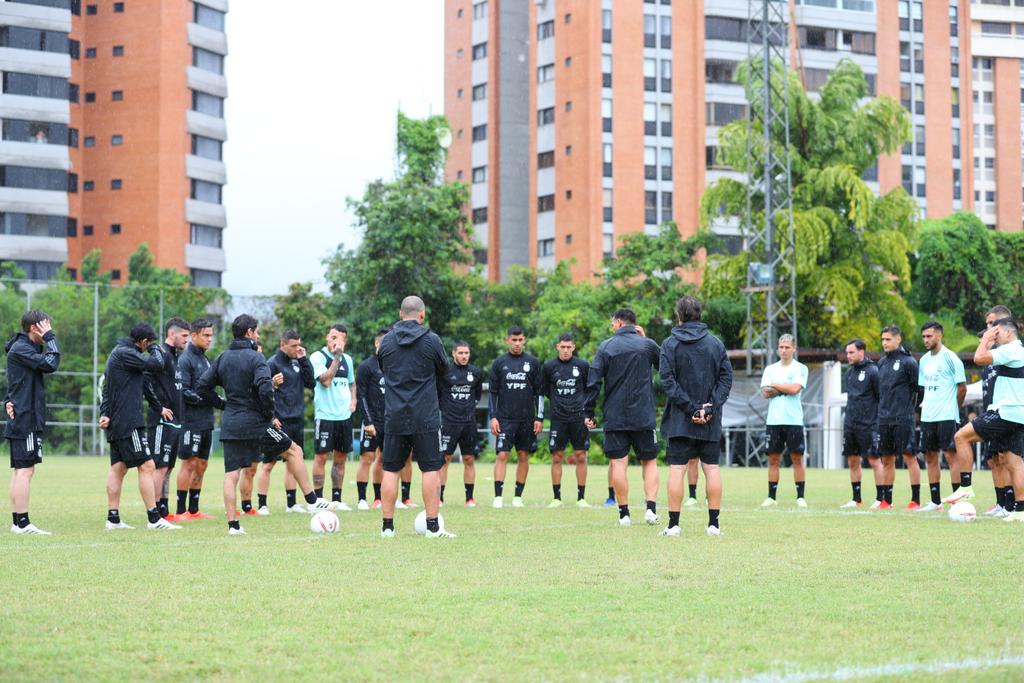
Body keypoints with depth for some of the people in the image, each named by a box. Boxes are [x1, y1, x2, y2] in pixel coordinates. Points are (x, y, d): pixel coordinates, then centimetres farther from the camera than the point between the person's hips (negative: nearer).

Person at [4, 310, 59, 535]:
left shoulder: (26, 348, 18)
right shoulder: (20, 349, -13)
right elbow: (51, 364, -23)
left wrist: (9, 400, 3)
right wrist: (50, 338, -13)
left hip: (22, 420, 10)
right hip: (25, 420, -10)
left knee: (21, 471, 10)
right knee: (25, 470, -10)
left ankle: (18, 522, 13)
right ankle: (22, 523, -10)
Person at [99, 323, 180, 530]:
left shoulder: (119, 353, 19)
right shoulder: (124, 354, -13)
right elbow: (156, 364, -18)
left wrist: (105, 413, 13)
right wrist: (155, 348, 3)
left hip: (116, 423, 11)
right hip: (129, 422, -11)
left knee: (118, 468, 10)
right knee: (146, 466, -8)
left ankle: (113, 518, 10)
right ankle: (154, 518, -8)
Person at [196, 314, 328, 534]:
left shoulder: (223, 358, 9)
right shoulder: (255, 357, -11)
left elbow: (202, 387, 9)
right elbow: (265, 389, -24)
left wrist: (224, 404, 13)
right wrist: (270, 416, -10)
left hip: (230, 424, 6)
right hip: (255, 422, -6)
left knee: (231, 475, 5)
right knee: (294, 451, 11)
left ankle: (233, 524, 0)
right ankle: (312, 500, 13)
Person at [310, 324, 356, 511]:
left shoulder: (347, 359, 13)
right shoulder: (318, 357, -6)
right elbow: (325, 381, -19)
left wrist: (353, 399, 9)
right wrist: (336, 357, -19)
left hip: (345, 415, 6)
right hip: (325, 414, -6)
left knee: (341, 457, 8)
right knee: (321, 456, -5)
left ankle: (336, 499, 15)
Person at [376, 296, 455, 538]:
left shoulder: (386, 341, 4)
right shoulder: (431, 340, -5)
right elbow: (443, 370, 10)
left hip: (394, 416, 3)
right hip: (425, 417, -3)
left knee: (390, 470, 7)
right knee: (430, 470, 2)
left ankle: (387, 526, 7)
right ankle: (433, 526, 0)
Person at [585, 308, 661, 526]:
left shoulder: (606, 346, 1)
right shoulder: (647, 345, 1)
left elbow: (593, 381, -3)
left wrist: (589, 413, 2)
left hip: (614, 416, -1)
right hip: (644, 417, 1)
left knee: (618, 463, 1)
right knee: (649, 461, 11)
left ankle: (624, 513, -2)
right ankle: (651, 507, -2)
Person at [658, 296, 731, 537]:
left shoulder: (670, 344, -1)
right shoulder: (716, 343, 6)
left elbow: (667, 381, -10)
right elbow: (726, 379, 1)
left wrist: (691, 408, -10)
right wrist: (710, 407, -6)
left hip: (679, 419, -2)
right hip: (711, 421, 2)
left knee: (676, 469, -1)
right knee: (711, 468, 6)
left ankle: (673, 524, -2)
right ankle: (714, 524, 6)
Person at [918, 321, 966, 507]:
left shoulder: (950, 358, -7)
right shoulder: (924, 360, 14)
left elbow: (962, 387, -4)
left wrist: (952, 407, 3)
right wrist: (925, 405, 11)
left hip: (947, 416, -7)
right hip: (927, 416, 7)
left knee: (951, 456, -9)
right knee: (931, 457, 8)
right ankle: (935, 501, 13)